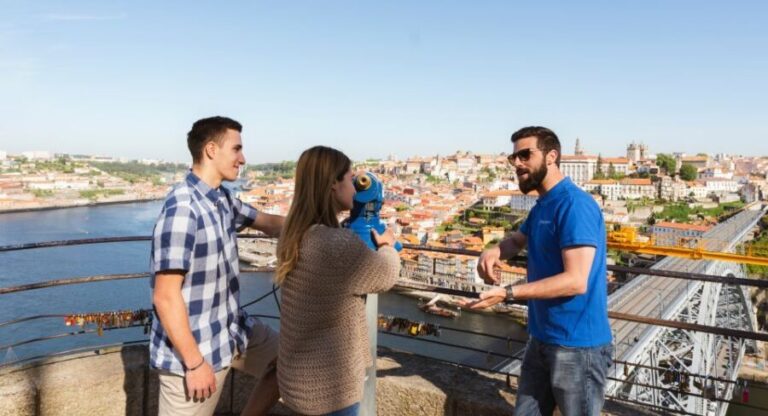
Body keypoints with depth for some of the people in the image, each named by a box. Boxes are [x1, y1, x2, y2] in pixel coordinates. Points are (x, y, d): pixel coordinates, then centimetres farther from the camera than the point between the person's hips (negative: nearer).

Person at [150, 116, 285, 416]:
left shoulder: (222, 198, 2)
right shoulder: (183, 209, -26)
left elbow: (269, 223, 17)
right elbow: (165, 296, -26)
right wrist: (195, 363, -22)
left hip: (232, 328, 9)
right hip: (194, 346, -9)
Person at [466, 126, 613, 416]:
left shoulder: (575, 205, -20)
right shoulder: (541, 206, 11)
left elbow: (576, 281, -26)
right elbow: (519, 239, 28)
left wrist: (507, 293, -29)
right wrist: (494, 251, 3)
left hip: (577, 345, -9)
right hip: (542, 339, 9)